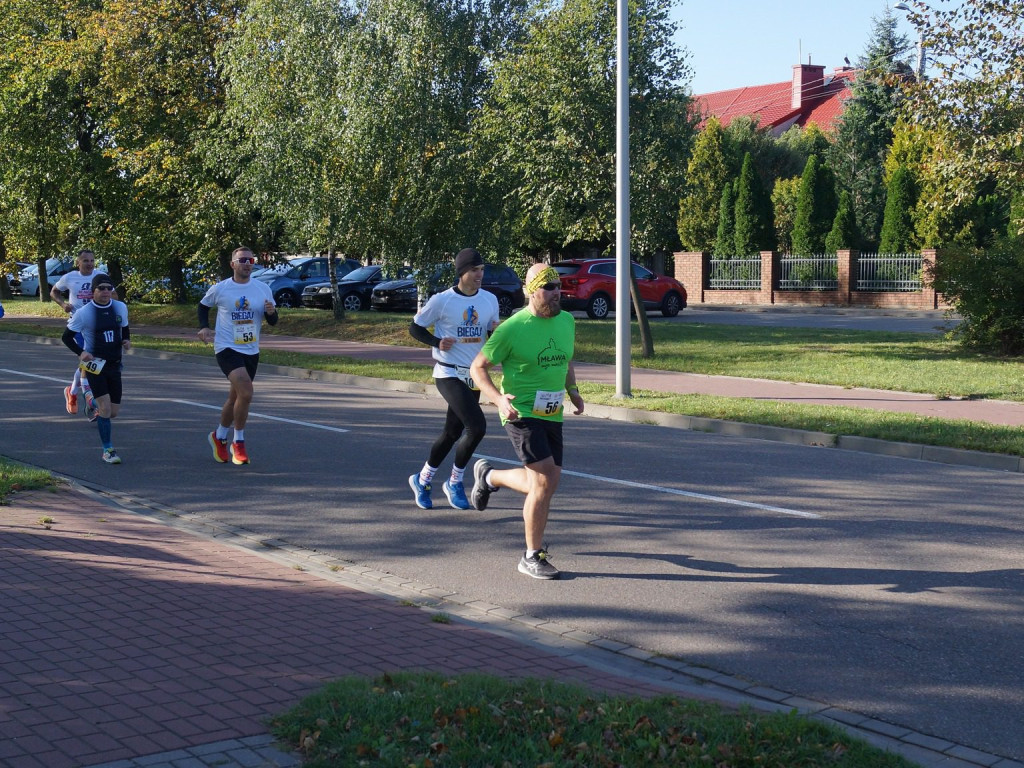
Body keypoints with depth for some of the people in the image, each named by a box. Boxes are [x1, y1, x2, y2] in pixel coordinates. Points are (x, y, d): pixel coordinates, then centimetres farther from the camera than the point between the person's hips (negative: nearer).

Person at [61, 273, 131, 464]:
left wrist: (126, 341, -2)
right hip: (95, 365, -4)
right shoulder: (84, 313, -10)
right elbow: (66, 336, -1)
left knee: (113, 412, 5)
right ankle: (108, 450, -2)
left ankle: (98, 412, 42)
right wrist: (80, 352, -16)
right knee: (105, 407, -14)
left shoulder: (120, 307, 3)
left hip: (114, 365, 4)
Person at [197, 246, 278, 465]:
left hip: (251, 351, 5)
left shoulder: (263, 289, 3)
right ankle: (238, 443, -7)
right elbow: (203, 306, 14)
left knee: (235, 398, 15)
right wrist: (204, 327, -1)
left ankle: (219, 436, 38)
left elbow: (273, 322, 8)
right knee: (246, 392, -23)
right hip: (227, 348, -5)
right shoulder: (220, 289, -4)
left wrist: (271, 312, -14)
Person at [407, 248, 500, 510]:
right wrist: (438, 342, -18)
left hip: (474, 377, 6)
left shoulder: (490, 300, 5)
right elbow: (415, 328, -1)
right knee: (477, 426, -19)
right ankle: (455, 482, 1)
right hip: (449, 375, -6)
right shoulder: (441, 301, -10)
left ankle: (422, 480, 32)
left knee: (453, 432, 14)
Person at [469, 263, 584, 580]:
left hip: (552, 415, 7)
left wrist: (573, 391, 6)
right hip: (521, 413, -7)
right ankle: (532, 556, -4)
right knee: (546, 479, -17)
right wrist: (499, 399, -21)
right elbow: (478, 367, -6)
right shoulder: (512, 328, -12)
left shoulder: (567, 321, 7)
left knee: (545, 483, 13)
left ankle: (488, 476, 41)